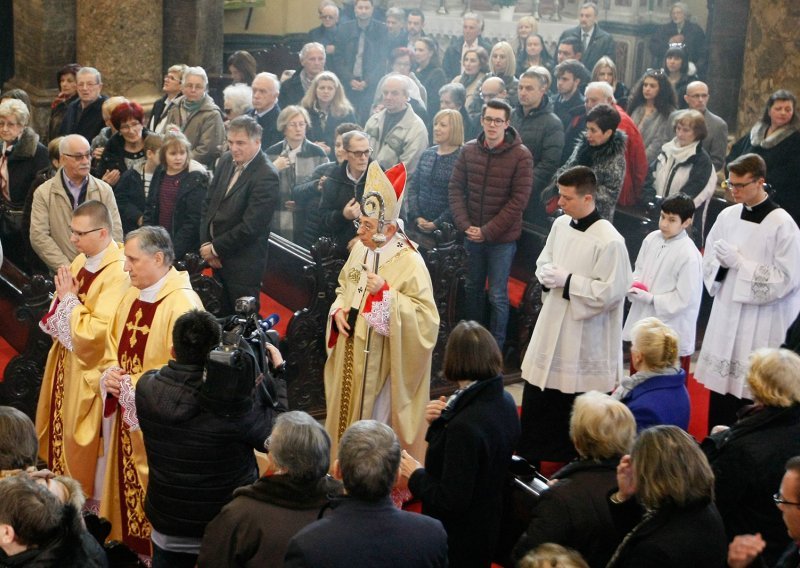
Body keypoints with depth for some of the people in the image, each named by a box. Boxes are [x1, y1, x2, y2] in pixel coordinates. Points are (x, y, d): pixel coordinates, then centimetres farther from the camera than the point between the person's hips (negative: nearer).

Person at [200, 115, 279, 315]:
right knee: (223, 316, 15)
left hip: (243, 264, -7)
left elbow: (250, 226, -21)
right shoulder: (227, 160, 5)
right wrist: (206, 243, 0)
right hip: (218, 260, 7)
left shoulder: (267, 176, -19)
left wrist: (216, 249, -12)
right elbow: (208, 202, 10)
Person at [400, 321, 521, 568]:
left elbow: (451, 501, -26)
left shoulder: (465, 426, -31)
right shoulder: (504, 401, -4)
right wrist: (439, 422, -6)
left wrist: (415, 475, -12)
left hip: (459, 543, -8)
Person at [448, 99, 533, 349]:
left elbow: (518, 200, -14)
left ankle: (496, 349, 13)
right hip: (471, 235, 4)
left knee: (498, 296, 1)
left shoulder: (521, 156, -12)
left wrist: (488, 231, -16)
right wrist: (464, 224, -9)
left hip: (502, 238, -4)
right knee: (472, 289, 16)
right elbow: (455, 188, 4)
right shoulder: (469, 150, 1)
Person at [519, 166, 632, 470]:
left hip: (585, 340, -7)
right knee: (536, 401, 15)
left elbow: (609, 291, -22)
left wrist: (567, 281, -19)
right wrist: (547, 273, -5)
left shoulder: (609, 241, -20)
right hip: (551, 329, 7)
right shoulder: (561, 225, 4)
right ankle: (526, 464, 30)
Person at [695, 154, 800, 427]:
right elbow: (709, 260, 16)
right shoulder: (728, 215, 5)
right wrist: (721, 264, -8)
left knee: (749, 392, -4)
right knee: (720, 385, 9)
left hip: (761, 324, -5)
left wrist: (739, 263, -16)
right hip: (726, 315, 5)